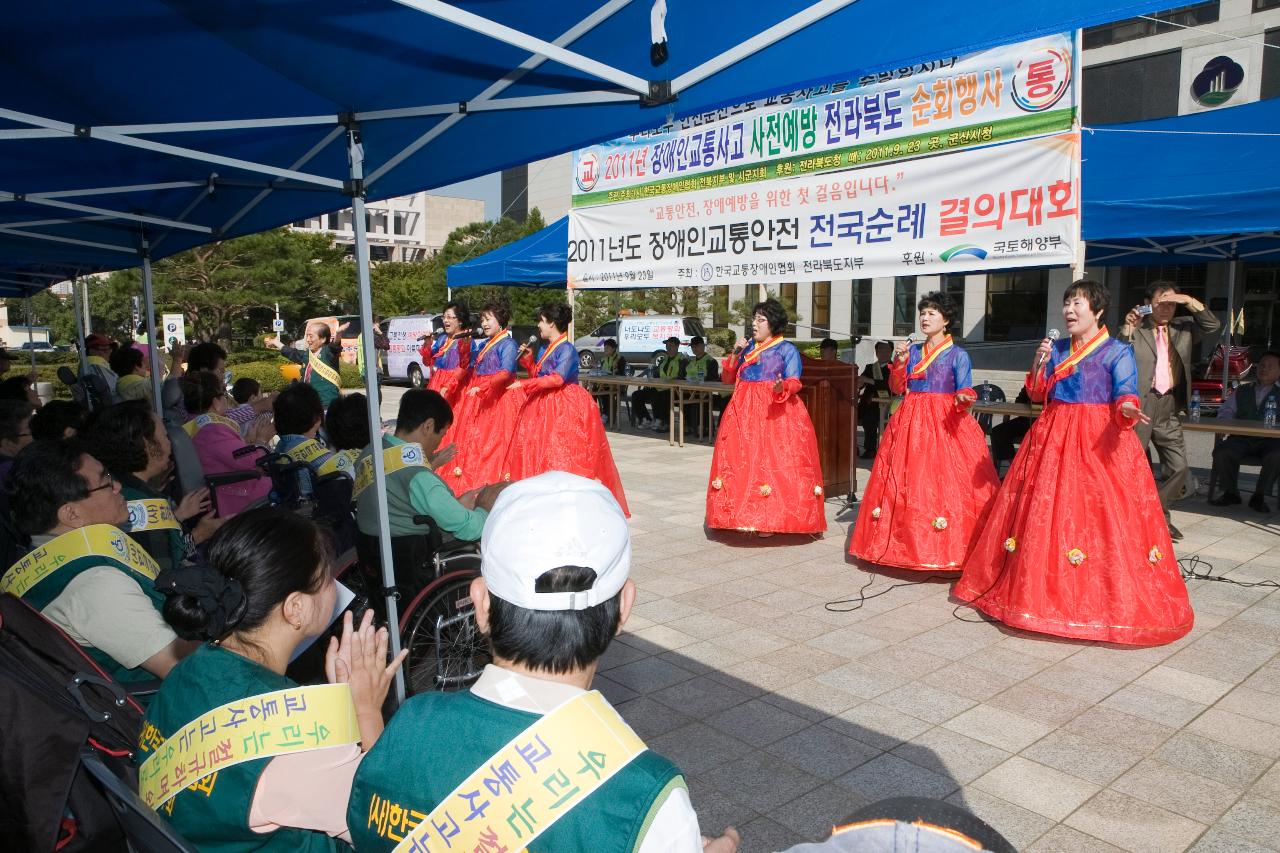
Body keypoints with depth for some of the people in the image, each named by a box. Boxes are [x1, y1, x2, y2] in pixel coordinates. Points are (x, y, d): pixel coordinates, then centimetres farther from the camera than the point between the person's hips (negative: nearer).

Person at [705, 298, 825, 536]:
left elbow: (794, 382, -9)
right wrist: (735, 354, 1)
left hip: (775, 411, -5)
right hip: (744, 412, 5)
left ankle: (770, 519, -2)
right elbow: (728, 378, 15)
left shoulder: (787, 349, 1)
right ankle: (745, 517, 9)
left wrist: (783, 386, -31)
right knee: (744, 462, 2)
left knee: (772, 462, -9)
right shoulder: (747, 347, 16)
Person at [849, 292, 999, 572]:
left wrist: (964, 399, -27)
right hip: (911, 421, 5)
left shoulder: (958, 355, 0)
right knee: (904, 481, 3)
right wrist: (899, 363, -4)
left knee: (944, 481, -9)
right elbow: (897, 388, 10)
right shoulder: (912, 351, 12)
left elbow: (964, 391, -5)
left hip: (945, 422, -4)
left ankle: (944, 549, -2)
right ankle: (906, 542, 12)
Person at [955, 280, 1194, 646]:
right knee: (1044, 511, 5)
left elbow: (1125, 396, -9)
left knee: (1101, 516, -9)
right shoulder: (1056, 349, 13)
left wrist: (1128, 409, -32)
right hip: (1052, 437, 5)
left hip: (1100, 439, -5)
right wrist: (1039, 363, -3)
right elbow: (1037, 394, 12)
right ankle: (1040, 588, 17)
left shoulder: (1117, 352, -2)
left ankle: (1112, 598, 3)